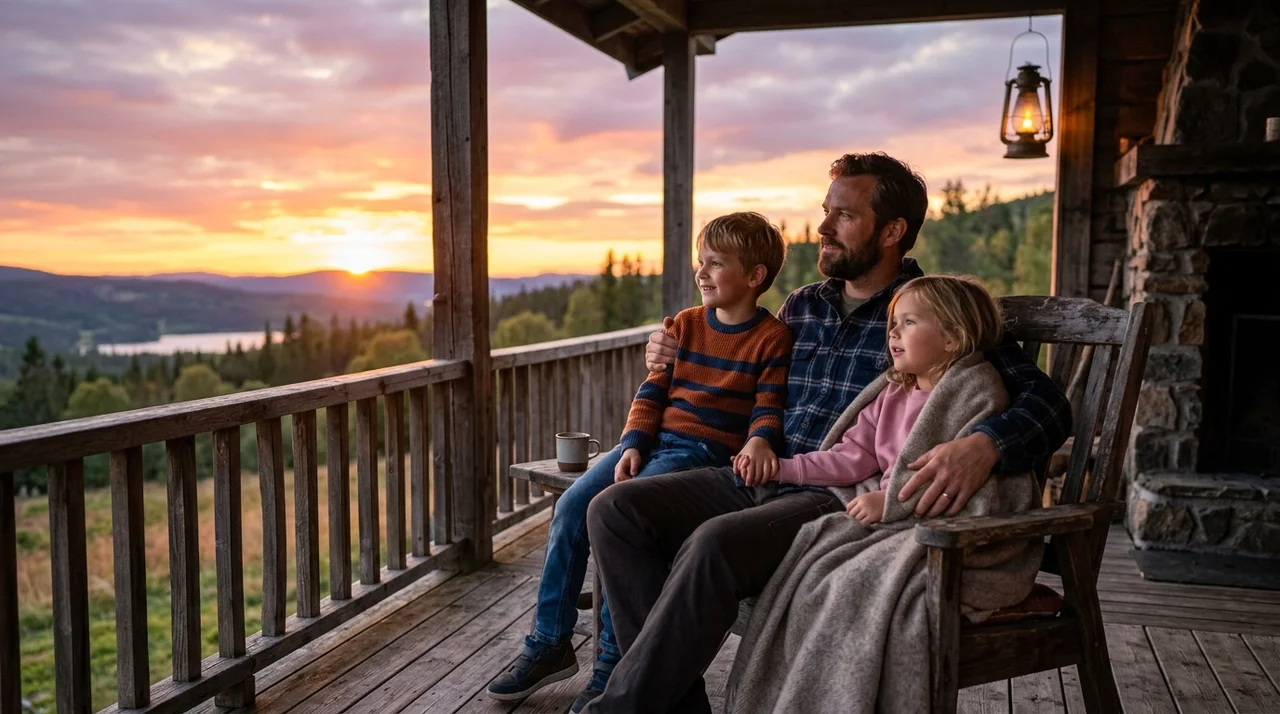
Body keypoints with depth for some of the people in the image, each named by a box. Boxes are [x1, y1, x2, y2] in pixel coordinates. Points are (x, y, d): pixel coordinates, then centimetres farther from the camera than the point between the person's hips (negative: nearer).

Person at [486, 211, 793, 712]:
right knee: (571, 505, -12)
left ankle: (612, 667, -16)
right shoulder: (684, 325, 15)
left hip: (706, 451, -6)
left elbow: (769, 408, -7)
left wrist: (759, 442, -30)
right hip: (652, 440, 7)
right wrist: (633, 443, -5)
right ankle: (549, 645, 0)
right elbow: (652, 393, 11)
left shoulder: (772, 338, -1)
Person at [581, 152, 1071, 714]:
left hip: (838, 499, -7)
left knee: (714, 542, -35)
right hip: (754, 479, 7)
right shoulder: (801, 307, 19)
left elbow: (1045, 402, -7)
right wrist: (680, 366, 15)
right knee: (616, 510, -15)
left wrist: (984, 445, -29)